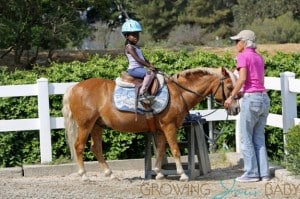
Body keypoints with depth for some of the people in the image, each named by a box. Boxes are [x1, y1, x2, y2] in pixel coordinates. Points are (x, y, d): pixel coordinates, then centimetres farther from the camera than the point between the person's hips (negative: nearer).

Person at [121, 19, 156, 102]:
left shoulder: (136, 47, 20)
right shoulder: (130, 47, -10)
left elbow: (143, 59, 22)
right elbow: (138, 59, -18)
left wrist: (150, 65, 5)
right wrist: (149, 66, -17)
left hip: (140, 68, 11)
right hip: (134, 69, -11)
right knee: (150, 73, -30)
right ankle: (142, 94, -36)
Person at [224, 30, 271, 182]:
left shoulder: (243, 56, -6)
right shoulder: (259, 58, 15)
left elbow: (242, 78, -18)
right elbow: (261, 81, 15)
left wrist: (231, 96, -10)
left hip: (251, 99, -7)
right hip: (264, 99, 7)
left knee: (246, 139, 2)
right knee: (259, 138, 12)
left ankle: (251, 173, 3)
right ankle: (264, 173, 10)